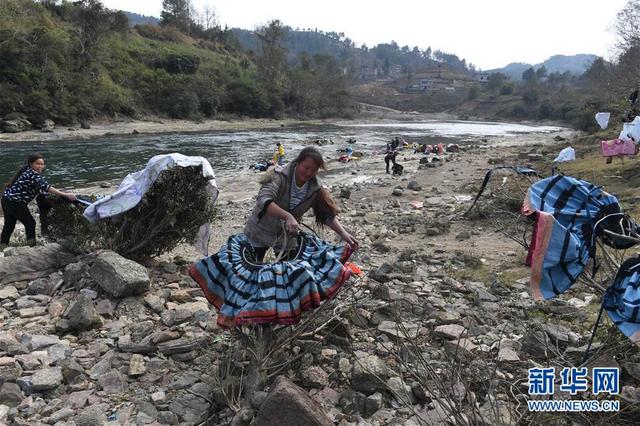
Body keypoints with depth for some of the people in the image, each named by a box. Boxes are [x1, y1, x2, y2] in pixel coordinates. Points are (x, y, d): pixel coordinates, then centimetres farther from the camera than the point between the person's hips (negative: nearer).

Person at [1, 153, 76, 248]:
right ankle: (32, 244, 1)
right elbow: (45, 187, -31)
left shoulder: (26, 171, 12)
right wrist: (65, 195, -39)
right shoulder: (33, 174, -18)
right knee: (30, 223, 0)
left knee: (9, 225, 21)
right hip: (15, 203, -10)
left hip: (6, 199, 10)